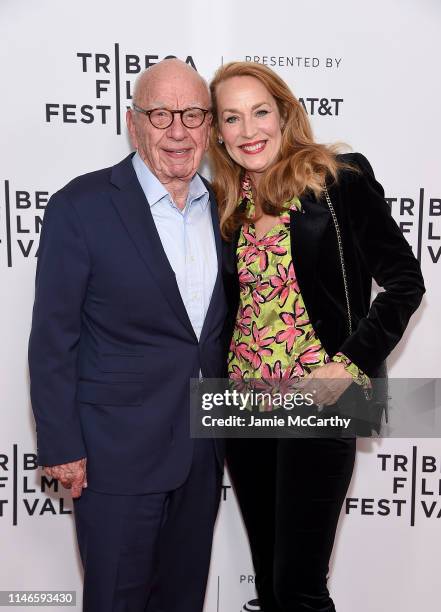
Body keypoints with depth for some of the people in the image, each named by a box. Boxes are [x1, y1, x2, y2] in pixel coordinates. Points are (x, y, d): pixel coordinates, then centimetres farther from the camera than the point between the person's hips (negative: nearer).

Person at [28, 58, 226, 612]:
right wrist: (61, 448, -10)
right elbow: (52, 339, -10)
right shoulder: (80, 207, -12)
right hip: (118, 449, -5)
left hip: (203, 442, 5)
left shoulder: (223, 206, 3)